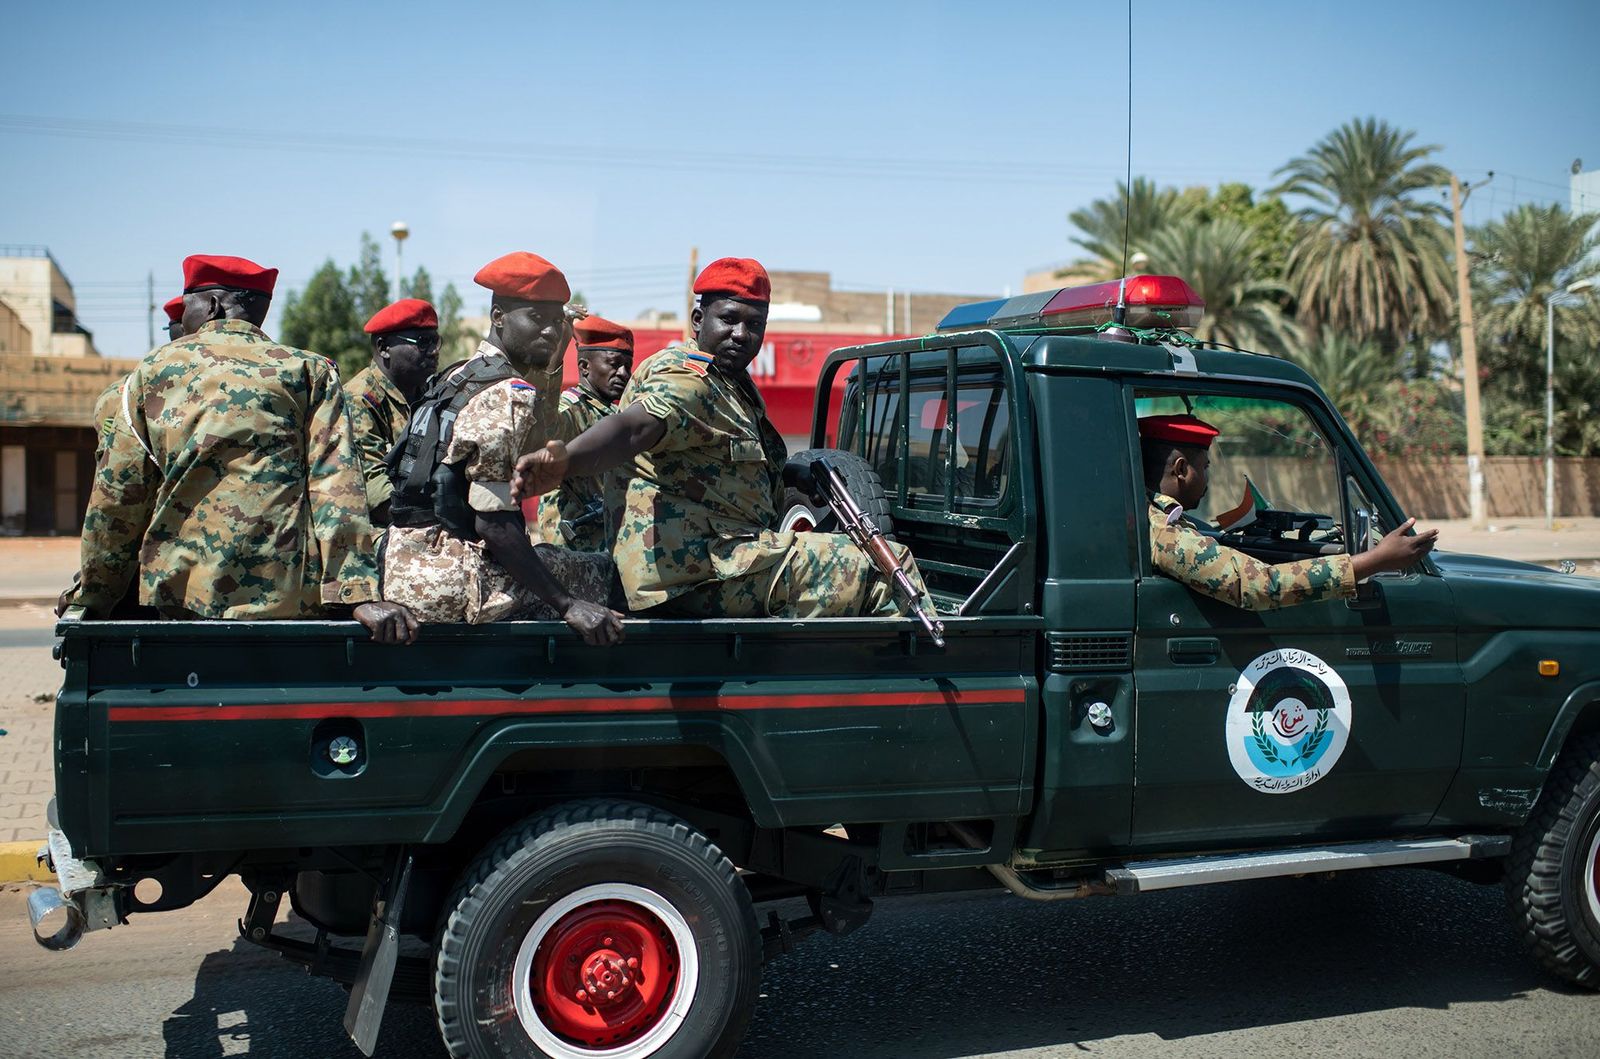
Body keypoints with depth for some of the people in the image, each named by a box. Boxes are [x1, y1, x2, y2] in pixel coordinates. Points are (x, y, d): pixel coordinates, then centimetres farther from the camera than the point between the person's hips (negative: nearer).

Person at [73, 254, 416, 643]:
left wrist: (95, 598, 18)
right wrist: (359, 595, -12)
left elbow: (115, 494, 9)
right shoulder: (310, 371, 7)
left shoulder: (153, 370, 10)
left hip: (179, 596, 1)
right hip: (288, 599, -1)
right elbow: (336, 485, -6)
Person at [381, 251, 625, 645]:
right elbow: (492, 522, -20)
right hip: (452, 585, -9)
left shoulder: (455, 378, 17)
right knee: (609, 575, -3)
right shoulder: (509, 395, -13)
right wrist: (568, 604, -21)